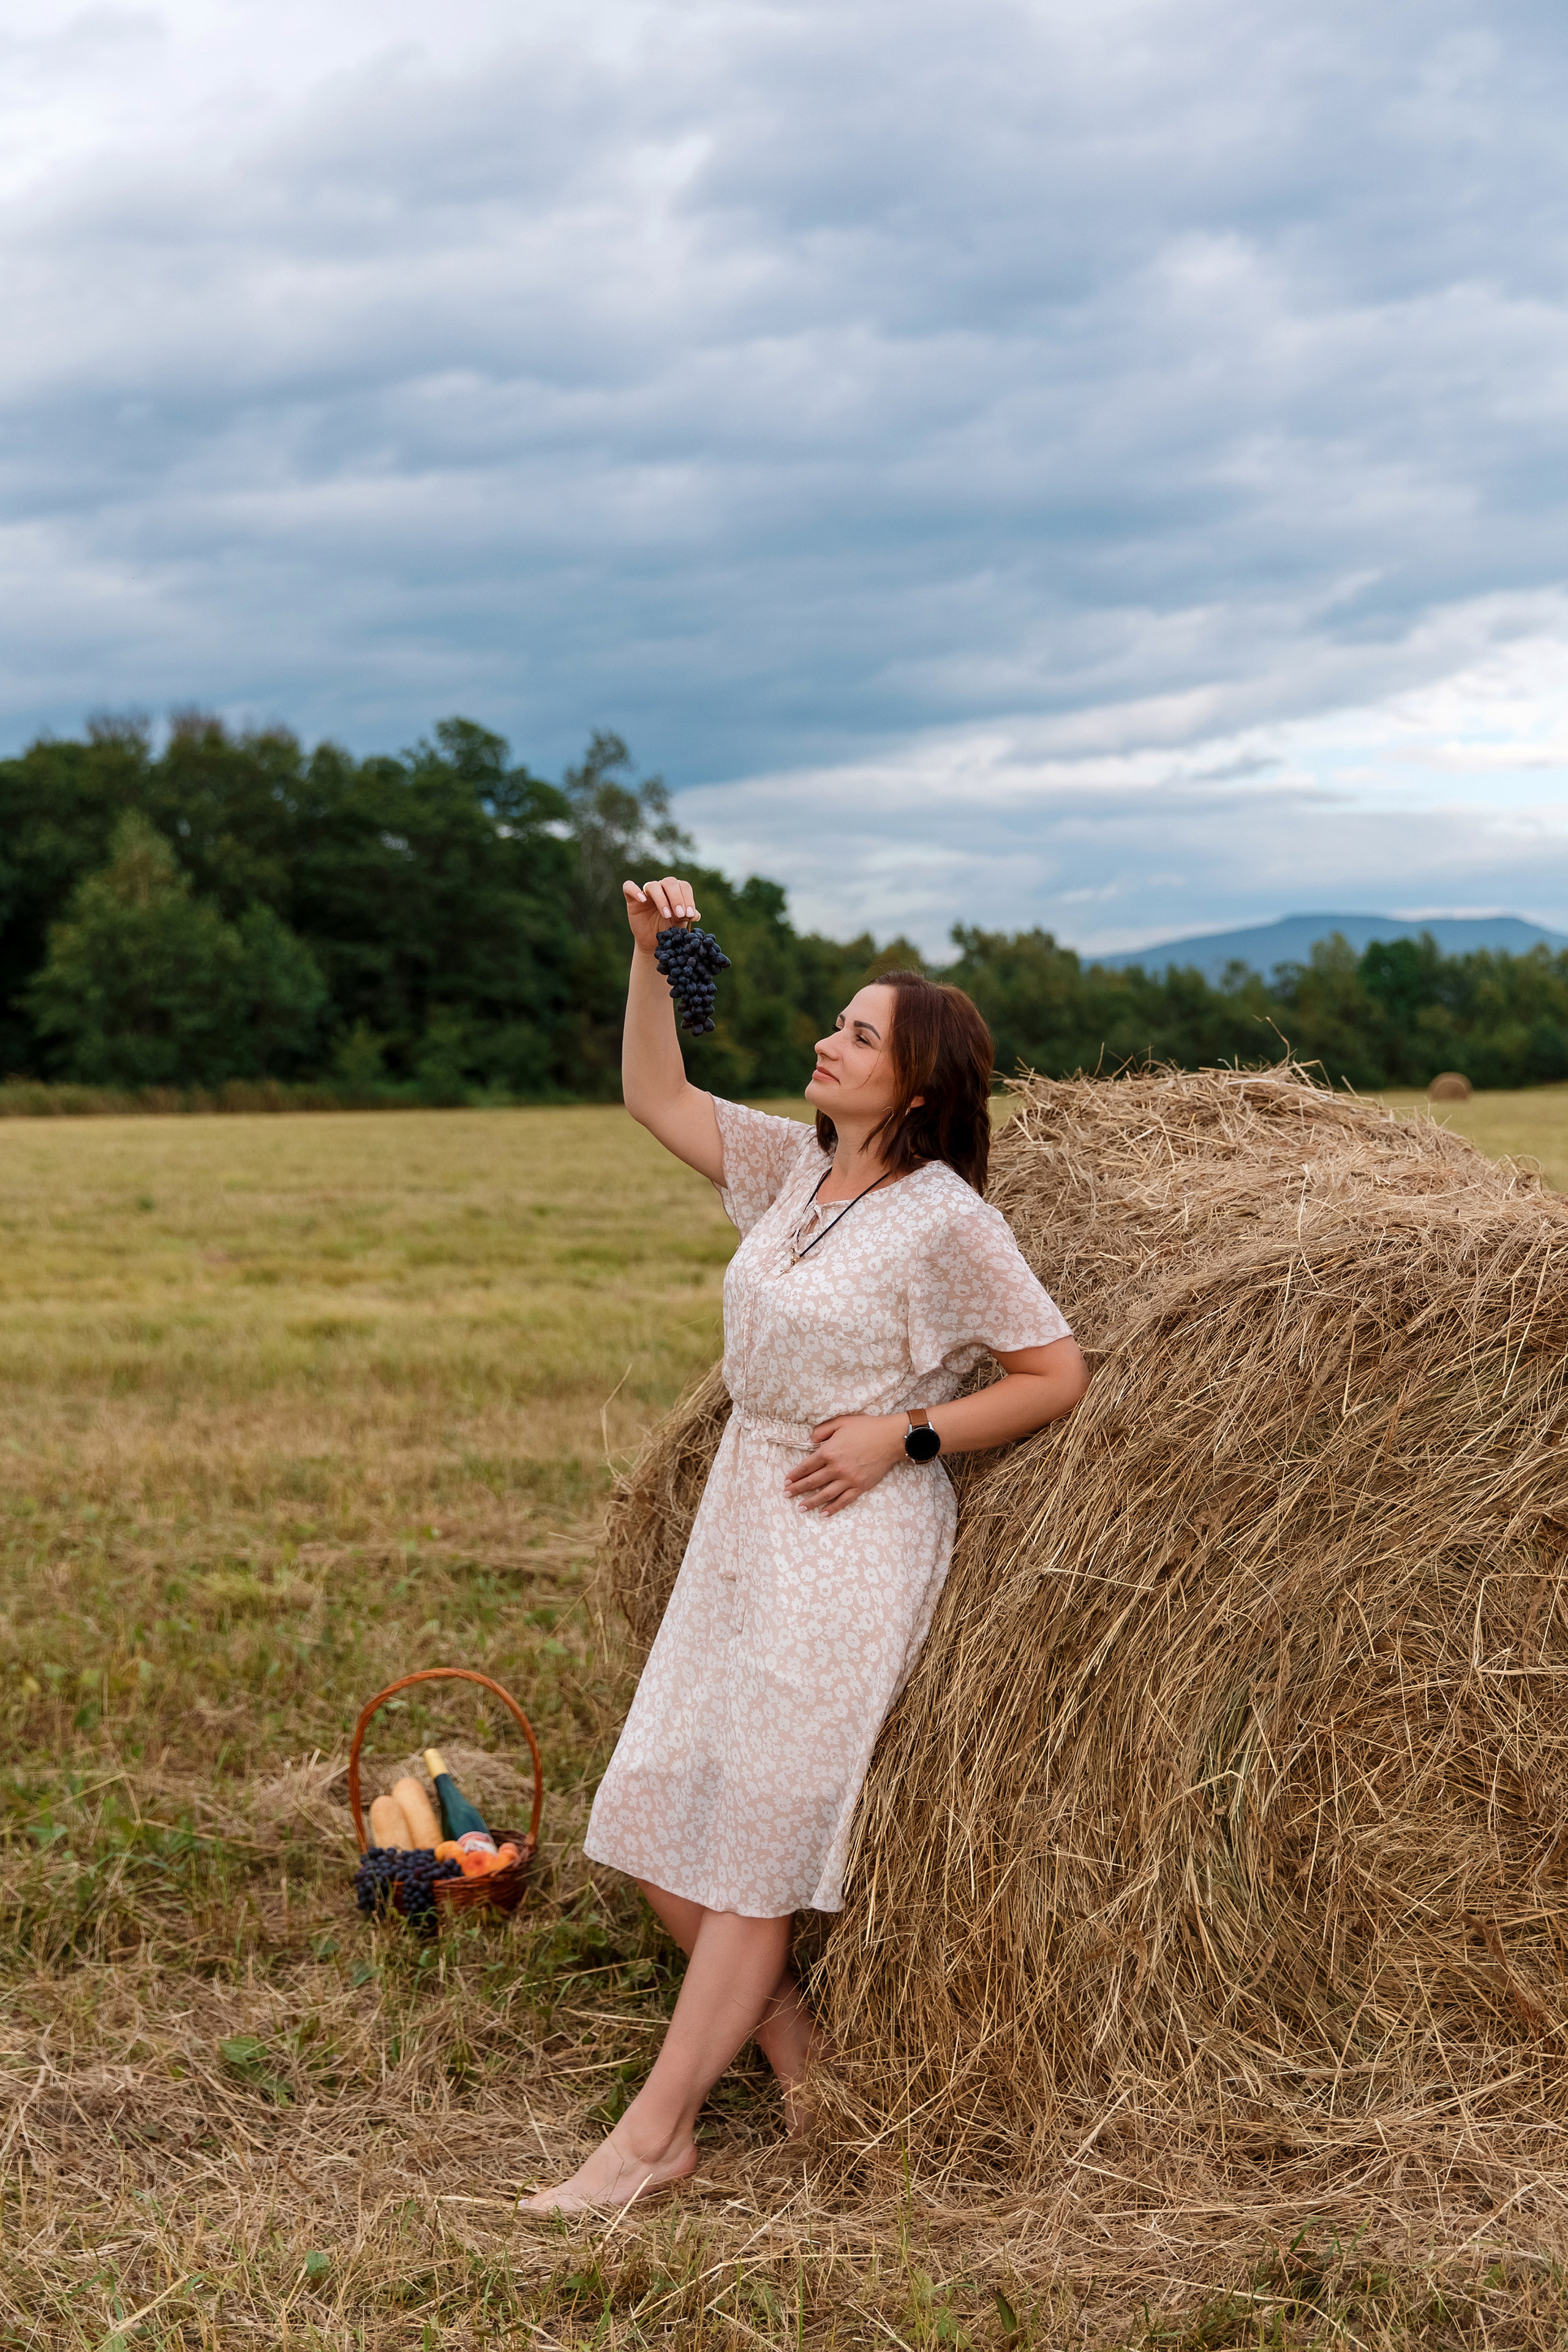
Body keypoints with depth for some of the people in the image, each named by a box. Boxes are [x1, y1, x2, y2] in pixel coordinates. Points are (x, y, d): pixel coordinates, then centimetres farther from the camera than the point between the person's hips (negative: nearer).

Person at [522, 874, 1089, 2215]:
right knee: (652, 1825, 7)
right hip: (741, 1514, 8)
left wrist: (905, 1432, -15)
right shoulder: (795, 1166, 7)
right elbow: (657, 1096, 14)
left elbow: (1057, 1376, -10)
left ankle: (654, 2137, 3)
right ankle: (802, 2059, 23)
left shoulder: (945, 1220, -12)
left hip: (854, 1539, -8)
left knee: (756, 1850, -4)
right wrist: (651, 954, 3)